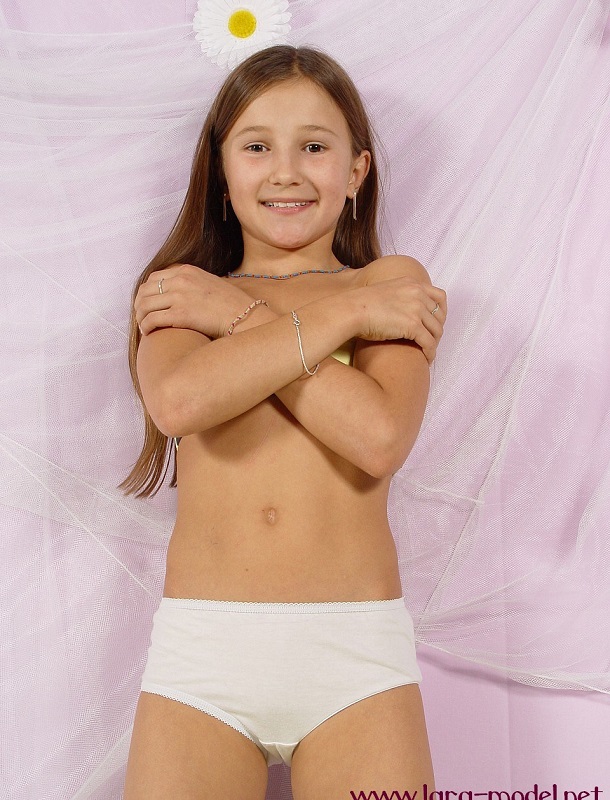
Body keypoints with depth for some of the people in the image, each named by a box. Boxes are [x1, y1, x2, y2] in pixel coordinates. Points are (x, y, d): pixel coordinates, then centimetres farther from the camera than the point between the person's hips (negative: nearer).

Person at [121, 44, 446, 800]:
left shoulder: (394, 282, 7)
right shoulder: (179, 290, 10)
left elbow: (379, 436, -12)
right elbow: (178, 399, -13)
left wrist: (238, 317, -6)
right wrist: (342, 316, -8)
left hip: (355, 652, 0)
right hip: (198, 649, 1)